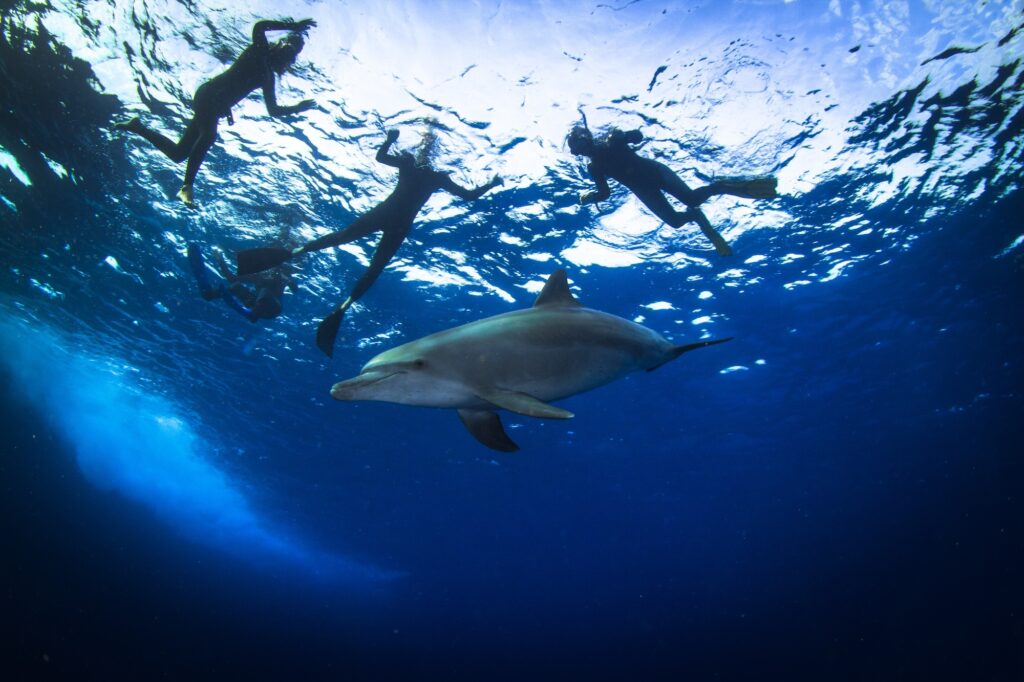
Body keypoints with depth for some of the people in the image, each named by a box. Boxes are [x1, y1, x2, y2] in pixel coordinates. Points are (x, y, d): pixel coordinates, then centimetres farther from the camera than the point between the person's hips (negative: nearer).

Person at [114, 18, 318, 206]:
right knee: (209, 133, -36)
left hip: (216, 108, 8)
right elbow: (259, 26, -18)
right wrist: (293, 26, -16)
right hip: (209, 94, -8)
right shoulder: (260, 51, 3)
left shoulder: (268, 75, 21)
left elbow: (273, 110, 20)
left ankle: (138, 127, 26)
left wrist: (298, 107, 10)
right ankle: (186, 187, -41)